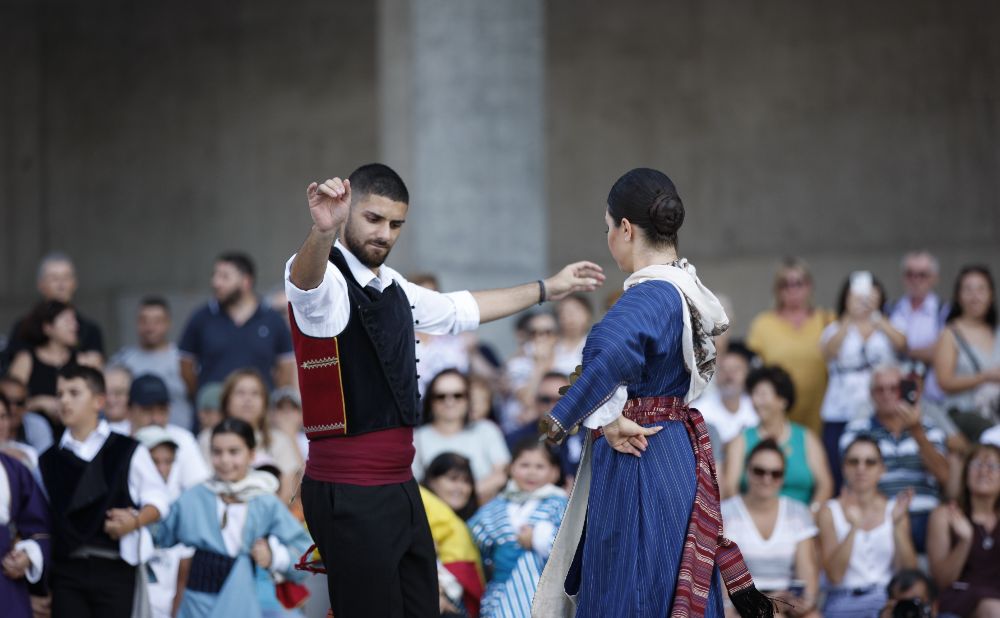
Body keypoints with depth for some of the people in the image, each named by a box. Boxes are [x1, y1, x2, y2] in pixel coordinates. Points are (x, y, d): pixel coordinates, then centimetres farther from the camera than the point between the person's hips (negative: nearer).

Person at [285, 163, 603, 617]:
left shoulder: (392, 288, 16)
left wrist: (547, 289, 40)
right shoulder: (324, 278, -11)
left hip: (399, 486, 9)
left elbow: (458, 310, 33)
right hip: (350, 493, -9)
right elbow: (305, 279, -36)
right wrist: (322, 232, -58)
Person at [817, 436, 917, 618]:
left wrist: (897, 525, -11)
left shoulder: (893, 509, 11)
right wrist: (854, 528, -18)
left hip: (889, 599, 1)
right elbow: (834, 575, -6)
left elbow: (909, 572, 2)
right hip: (844, 600, -1)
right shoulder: (829, 512, 5)